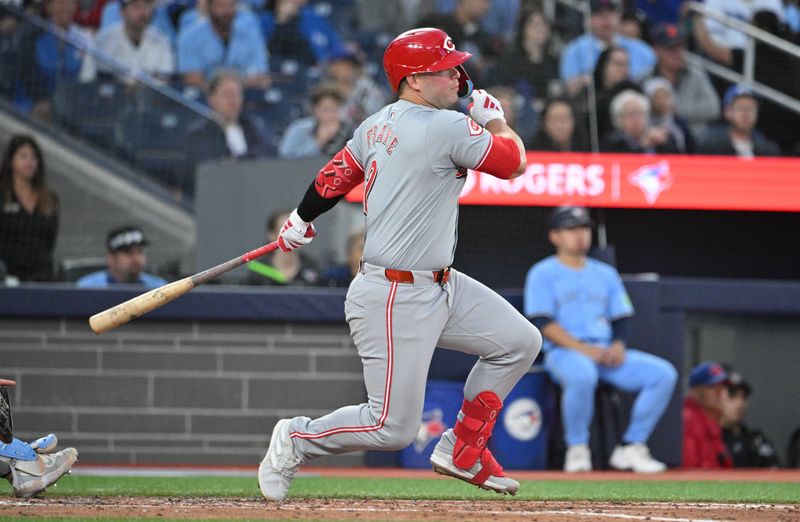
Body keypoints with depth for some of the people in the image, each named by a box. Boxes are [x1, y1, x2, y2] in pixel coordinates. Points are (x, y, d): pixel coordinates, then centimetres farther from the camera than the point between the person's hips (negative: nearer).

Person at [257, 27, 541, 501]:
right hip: (396, 299, -10)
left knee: (519, 341, 10)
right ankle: (295, 439, 16)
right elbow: (515, 162, -9)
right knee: (393, 427, -5)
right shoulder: (448, 128, -19)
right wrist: (494, 118, 9)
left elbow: (334, 178, 15)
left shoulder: (378, 125, 6)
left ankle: (462, 451, 19)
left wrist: (300, 223, 32)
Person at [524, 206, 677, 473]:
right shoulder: (542, 274, 5)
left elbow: (622, 318, 18)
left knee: (664, 373, -16)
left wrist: (618, 345, -6)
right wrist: (583, 349, -19)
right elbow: (542, 322, -7)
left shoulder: (606, 274, 22)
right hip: (564, 351, -6)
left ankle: (630, 447, -11)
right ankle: (577, 449, -20)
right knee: (582, 375, -42)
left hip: (607, 353, 6)